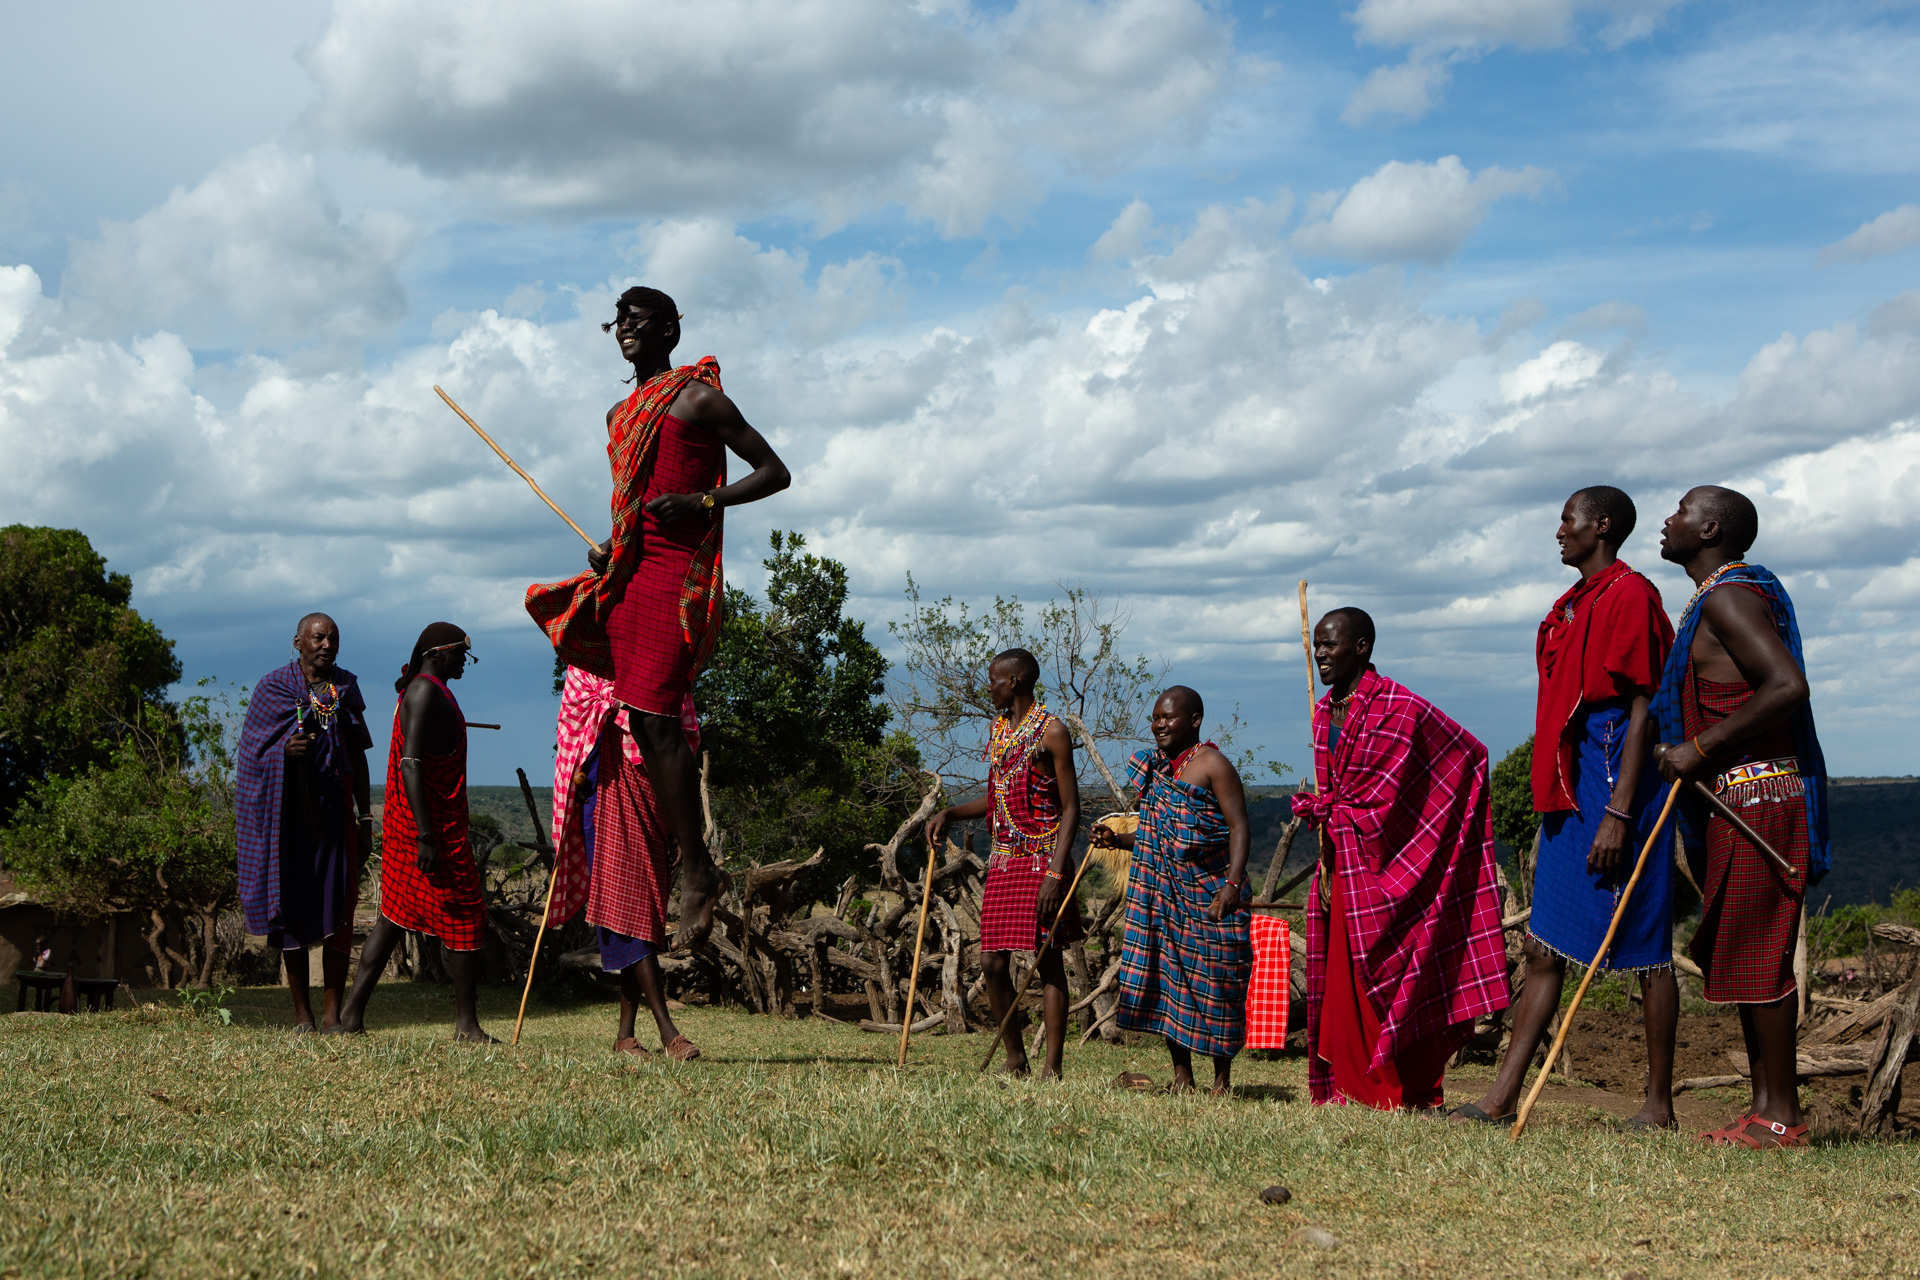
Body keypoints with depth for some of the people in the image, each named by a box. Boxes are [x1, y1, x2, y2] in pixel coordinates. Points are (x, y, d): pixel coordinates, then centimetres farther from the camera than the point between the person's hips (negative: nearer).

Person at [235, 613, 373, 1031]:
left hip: (334, 809, 2)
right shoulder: (272, 688, 2)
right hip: (286, 810, -2)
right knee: (293, 907, -1)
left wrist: (365, 817, 10)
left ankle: (332, 1011, -2)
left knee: (337, 906, -4)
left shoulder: (346, 689, 11)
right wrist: (285, 750, -20)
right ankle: (302, 1011, 5)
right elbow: (254, 753, 2)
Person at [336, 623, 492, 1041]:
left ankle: (352, 1014, 9)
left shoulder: (422, 690, 18)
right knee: (465, 918, -4)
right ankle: (466, 1024, 0)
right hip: (433, 824, -10)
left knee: (395, 917, 10)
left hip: (404, 823, 10)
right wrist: (426, 837, -26)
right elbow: (411, 764, -22)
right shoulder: (426, 692, -14)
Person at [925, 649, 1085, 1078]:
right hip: (1002, 861, 7)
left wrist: (1056, 874, -19)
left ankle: (1052, 1069, 0)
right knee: (992, 962, 4)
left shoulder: (1050, 732, -9)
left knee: (1049, 964, -3)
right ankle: (1015, 1058, 17)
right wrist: (949, 814, 8)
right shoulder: (999, 728, 15)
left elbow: (1070, 809, -11)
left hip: (1041, 862, -7)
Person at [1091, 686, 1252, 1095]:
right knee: (1165, 975, 4)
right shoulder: (1156, 767, 16)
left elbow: (1239, 827, -13)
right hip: (1162, 892, 7)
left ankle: (1222, 1078, 8)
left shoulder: (1213, 765, -6)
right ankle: (1181, 1076, 12)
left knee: (1213, 982, -3)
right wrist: (1118, 840, 7)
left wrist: (1232, 884, -25)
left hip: (1208, 894, -7)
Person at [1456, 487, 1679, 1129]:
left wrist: (1618, 813, -22)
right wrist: (1552, 816, 21)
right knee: (1544, 949, 6)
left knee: (1646, 950, -2)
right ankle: (1502, 1098, 5)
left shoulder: (1629, 596, -9)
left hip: (1617, 787, -10)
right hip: (1569, 797, 10)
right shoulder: (1573, 605, 20)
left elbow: (1642, 711, -15)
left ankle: (1659, 1106, 4)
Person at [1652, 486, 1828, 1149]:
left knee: (1755, 954, -8)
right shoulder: (1717, 599, 20)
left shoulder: (1728, 597, -13)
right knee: (1732, 954, 12)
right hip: (1738, 801, 11)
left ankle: (1782, 1119, -3)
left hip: (1758, 796, -11)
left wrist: (1699, 750, -21)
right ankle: (1765, 1105, 16)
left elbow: (1787, 685, -25)